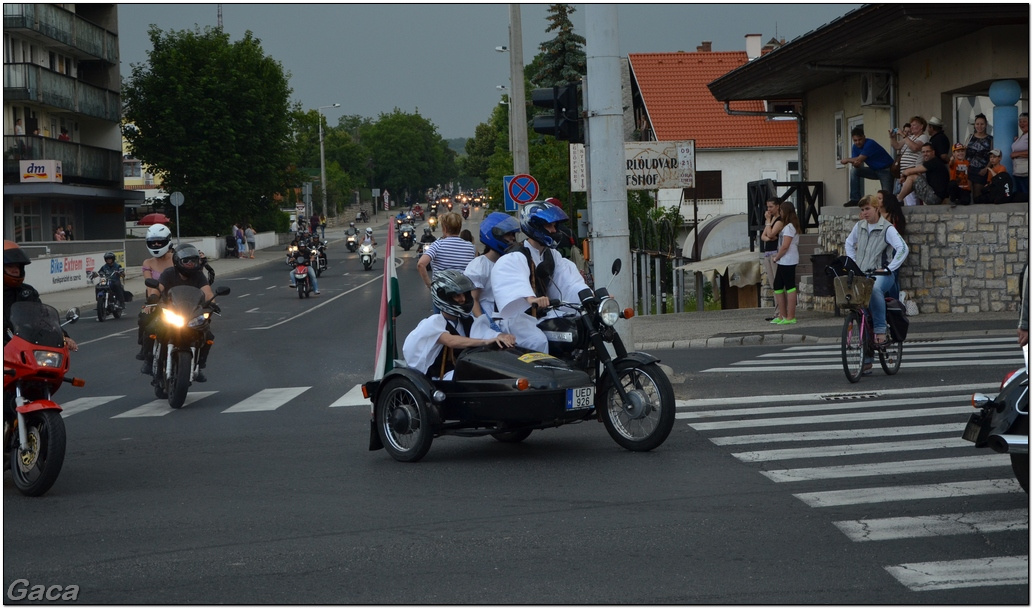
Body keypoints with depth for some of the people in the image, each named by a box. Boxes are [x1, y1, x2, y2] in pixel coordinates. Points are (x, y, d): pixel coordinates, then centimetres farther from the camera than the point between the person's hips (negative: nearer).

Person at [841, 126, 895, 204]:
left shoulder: (870, 144, -23)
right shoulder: (855, 148, 1)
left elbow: (860, 159, -25)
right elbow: (856, 165, -6)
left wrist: (847, 160, -9)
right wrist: (855, 164, -31)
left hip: (886, 170, -7)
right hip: (874, 170, 7)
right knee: (854, 171, -9)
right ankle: (855, 199, -9)